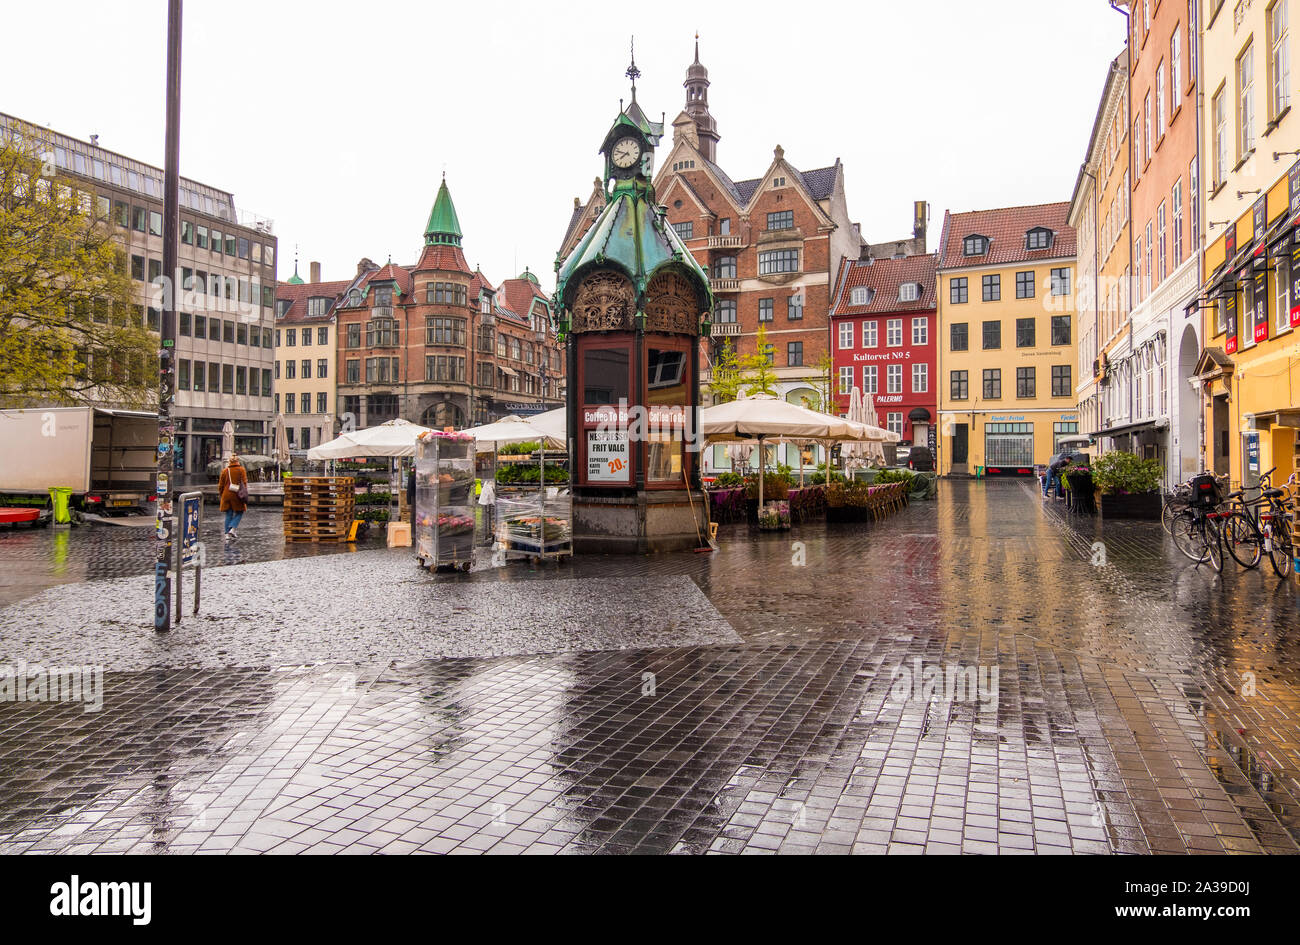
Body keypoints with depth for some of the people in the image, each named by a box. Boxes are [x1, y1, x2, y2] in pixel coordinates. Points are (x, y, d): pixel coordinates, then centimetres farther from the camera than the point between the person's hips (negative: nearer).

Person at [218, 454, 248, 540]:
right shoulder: (241, 470, -2)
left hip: (226, 495, 3)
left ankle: (227, 534, 7)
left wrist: (222, 495, 22)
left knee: (228, 515, 9)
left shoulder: (225, 471, 6)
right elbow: (244, 483, -7)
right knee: (239, 513, 9)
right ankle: (232, 529, -11)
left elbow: (220, 485, 9)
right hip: (237, 495, -3)